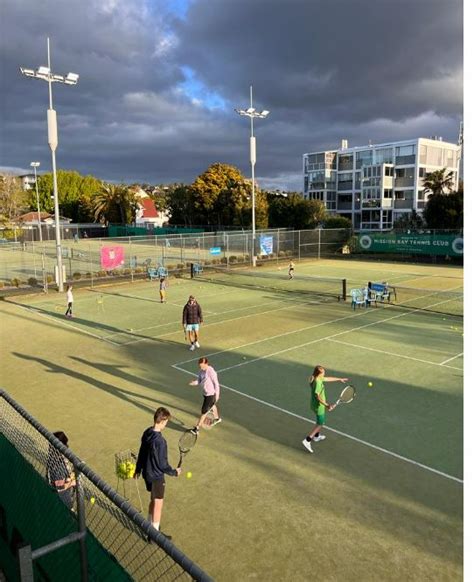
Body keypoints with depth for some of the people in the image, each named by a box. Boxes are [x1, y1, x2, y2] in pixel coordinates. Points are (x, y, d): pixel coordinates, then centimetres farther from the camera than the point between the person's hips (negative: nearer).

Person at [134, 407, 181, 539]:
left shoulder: (147, 433, -5)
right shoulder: (160, 441, -31)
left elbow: (141, 453, 8)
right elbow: (162, 464, -24)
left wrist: (138, 469, 20)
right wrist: (174, 472, -8)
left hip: (147, 474, 8)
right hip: (156, 476, -8)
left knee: (153, 500, 26)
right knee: (158, 505, 9)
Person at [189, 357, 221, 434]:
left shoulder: (211, 372, -26)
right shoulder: (202, 371, -2)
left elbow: (216, 383, -20)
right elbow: (199, 381, 3)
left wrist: (217, 394, -16)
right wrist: (193, 383, -18)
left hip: (211, 394, -9)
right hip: (205, 393, 9)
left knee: (204, 411, -4)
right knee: (212, 406, 31)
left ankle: (197, 429, 3)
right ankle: (217, 418, 57)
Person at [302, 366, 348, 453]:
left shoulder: (319, 379, 0)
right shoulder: (318, 382, -29)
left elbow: (328, 378, 16)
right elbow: (318, 397, -31)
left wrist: (340, 379, 26)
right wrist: (327, 405, -31)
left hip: (317, 405, 10)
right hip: (318, 406, -10)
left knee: (320, 421, 29)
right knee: (320, 424, 1)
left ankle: (317, 436, 47)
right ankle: (307, 440, -2)